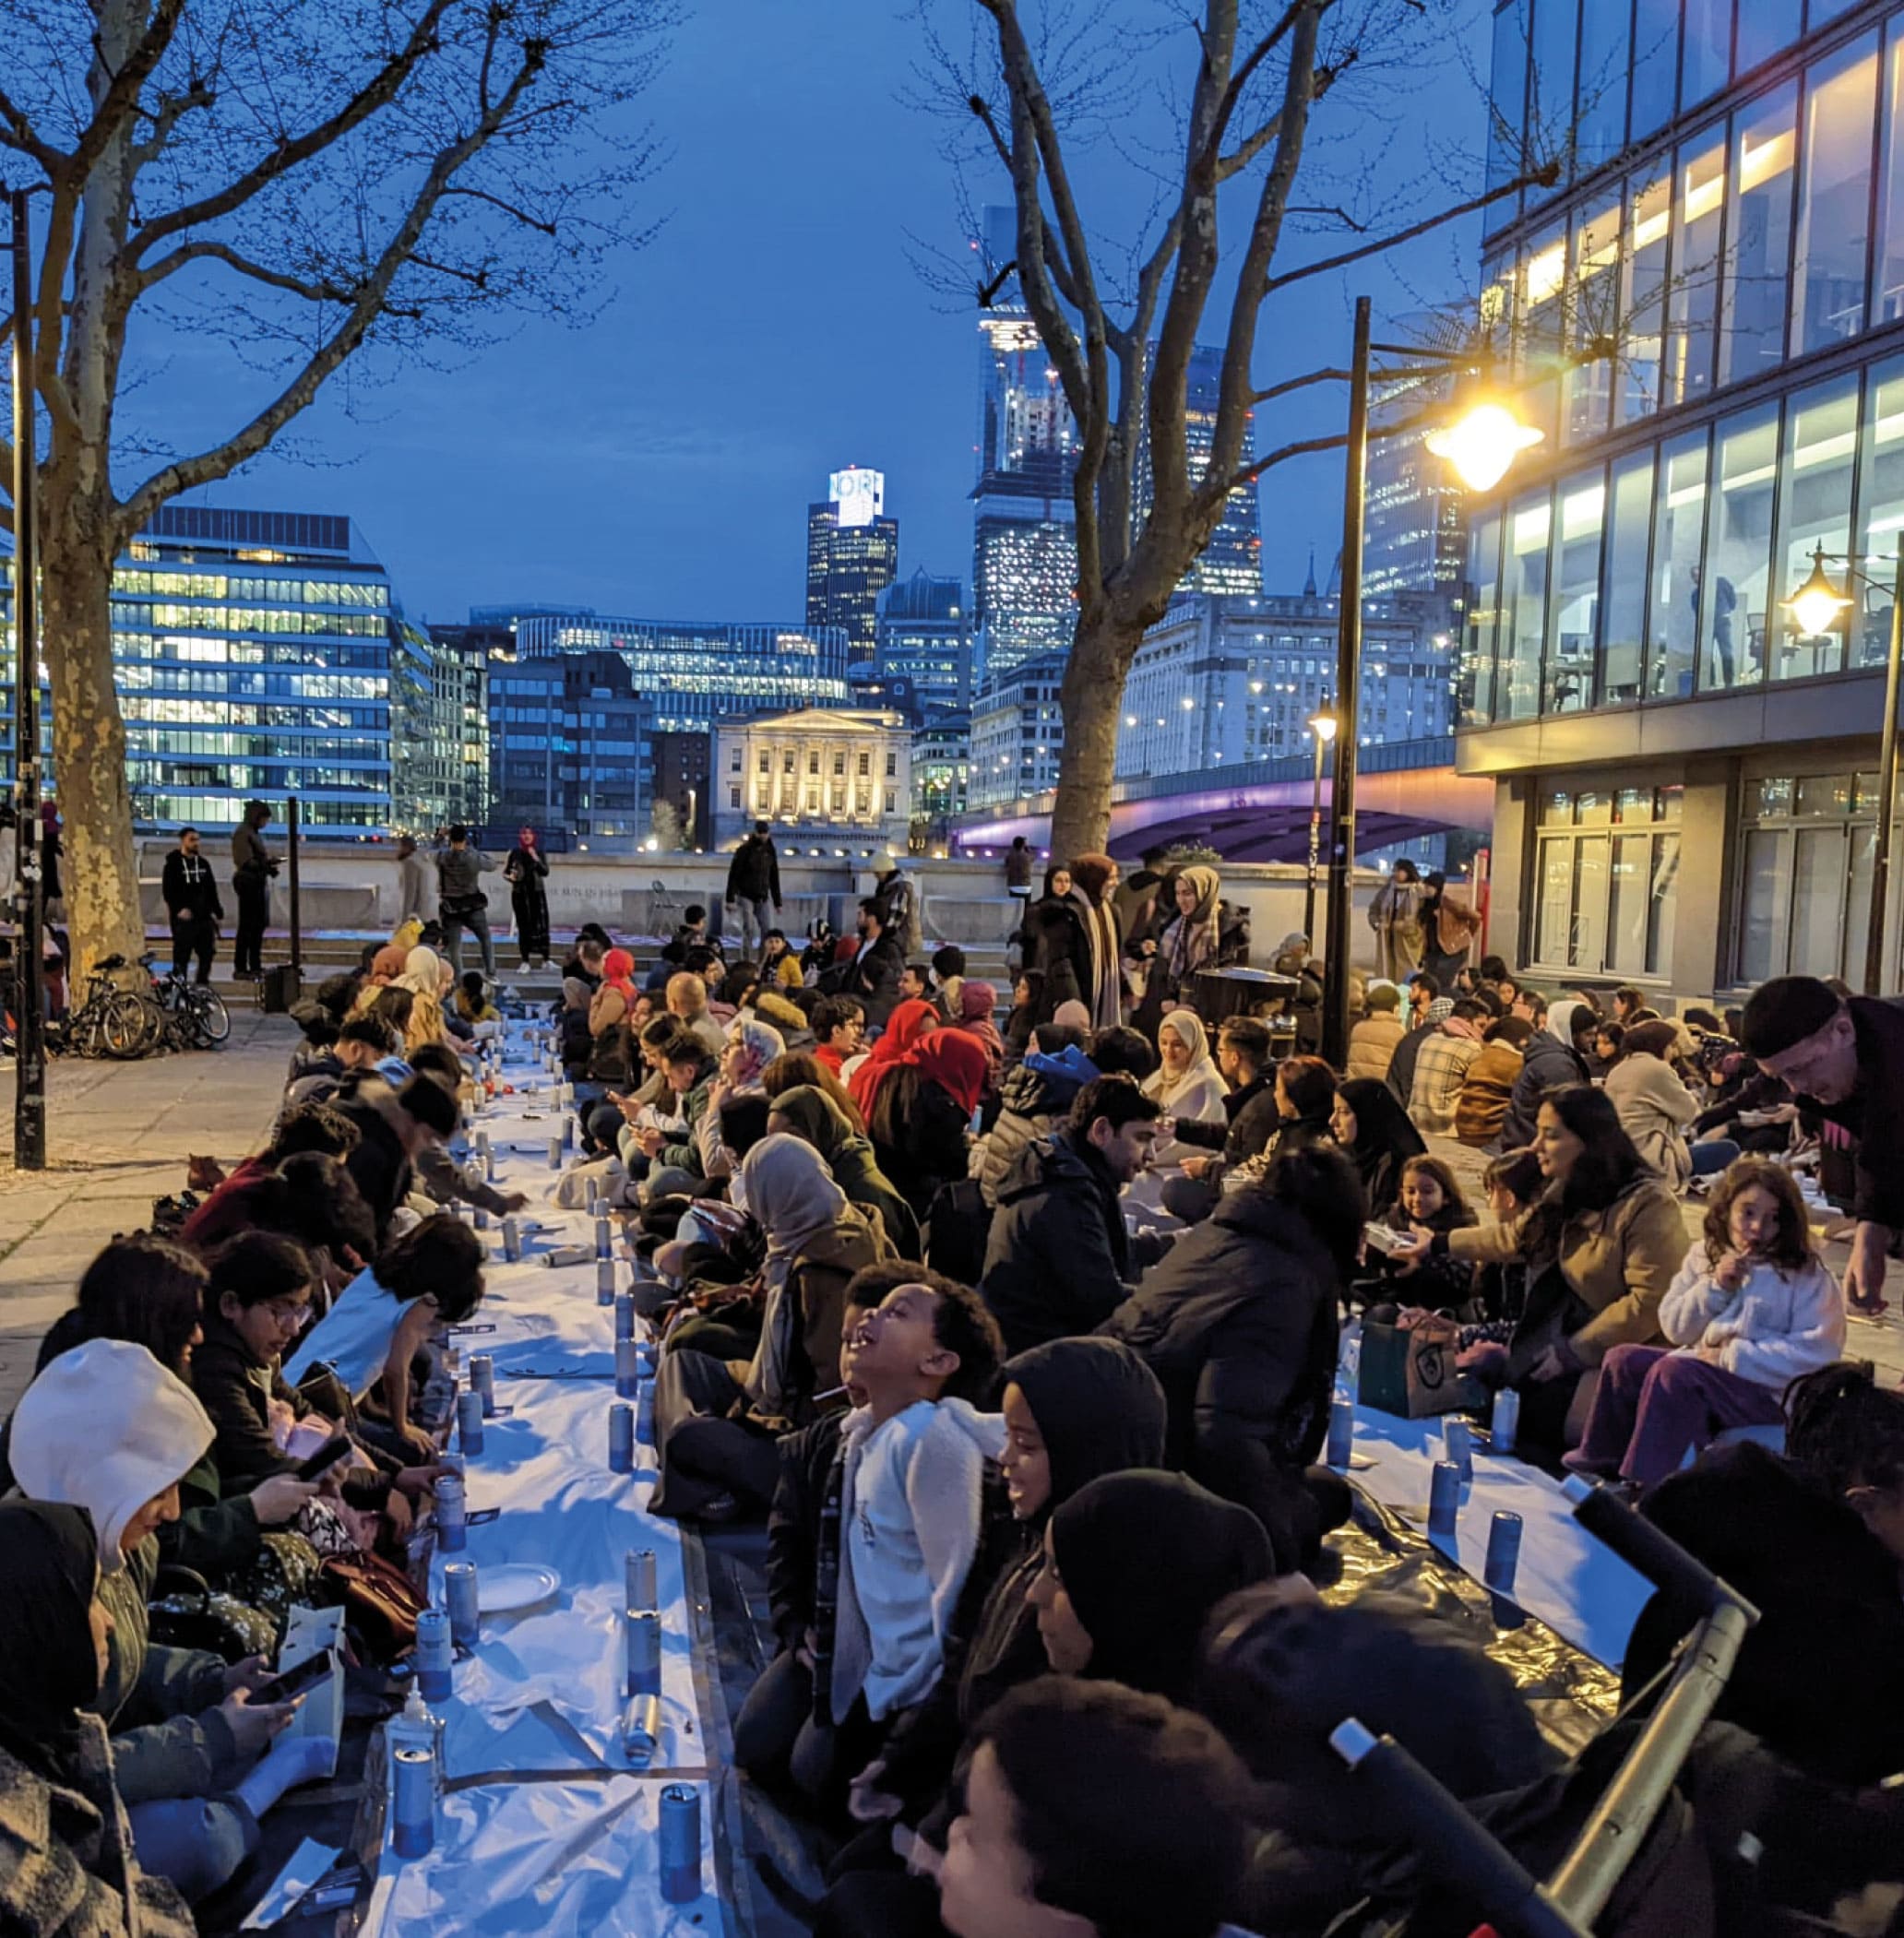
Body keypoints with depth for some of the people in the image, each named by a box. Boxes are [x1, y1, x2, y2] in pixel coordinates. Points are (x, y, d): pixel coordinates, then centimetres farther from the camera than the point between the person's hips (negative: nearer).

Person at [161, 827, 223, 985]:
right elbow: (168, 890, -8)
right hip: (184, 918, -5)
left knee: (207, 954, 4)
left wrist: (217, 912, 11)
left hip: (204, 917, 5)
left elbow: (211, 890, 18)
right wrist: (179, 909, -18)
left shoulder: (203, 863, 15)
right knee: (181, 955, -5)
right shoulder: (173, 864, -1)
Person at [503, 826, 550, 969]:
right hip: (519, 893, 0)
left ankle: (546, 960, 0)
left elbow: (545, 872, -5)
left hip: (537, 892, 1)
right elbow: (504, 872, 7)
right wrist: (510, 877, -15)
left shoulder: (540, 853, 3)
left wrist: (536, 859, -17)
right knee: (523, 926, 0)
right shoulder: (514, 853, 2)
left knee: (542, 925, -5)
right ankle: (525, 961, 3)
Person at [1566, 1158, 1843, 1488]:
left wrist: (1730, 1356, -16)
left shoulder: (1805, 1275, -7)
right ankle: (1601, 1462, 1)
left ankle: (1643, 1484, -27)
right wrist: (1714, 1287, -8)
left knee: (1672, 1372, -29)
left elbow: (1817, 1352, -16)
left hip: (1770, 1393, -7)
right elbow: (1674, 1328, 8)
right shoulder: (1705, 1256, 10)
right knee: (1623, 1360, -9)